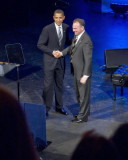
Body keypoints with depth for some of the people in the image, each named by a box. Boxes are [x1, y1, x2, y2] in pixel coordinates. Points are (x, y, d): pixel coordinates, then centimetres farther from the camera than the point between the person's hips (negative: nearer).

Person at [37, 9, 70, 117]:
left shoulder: (66, 27, 0)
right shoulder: (47, 29, -14)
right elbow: (40, 45, -10)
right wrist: (52, 52, -20)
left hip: (61, 60, 5)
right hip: (50, 60, -5)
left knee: (59, 84, 14)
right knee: (48, 84, -2)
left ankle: (59, 106, 27)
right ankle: (46, 108, 9)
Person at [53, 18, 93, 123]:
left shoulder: (86, 41, -25)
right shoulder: (77, 36, 3)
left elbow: (88, 59, -25)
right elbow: (72, 47, 17)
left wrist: (85, 75, -25)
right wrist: (62, 53, -1)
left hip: (83, 72, -9)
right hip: (76, 71, 9)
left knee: (84, 94, 5)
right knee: (79, 93, 21)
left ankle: (83, 116, 18)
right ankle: (84, 111, 37)